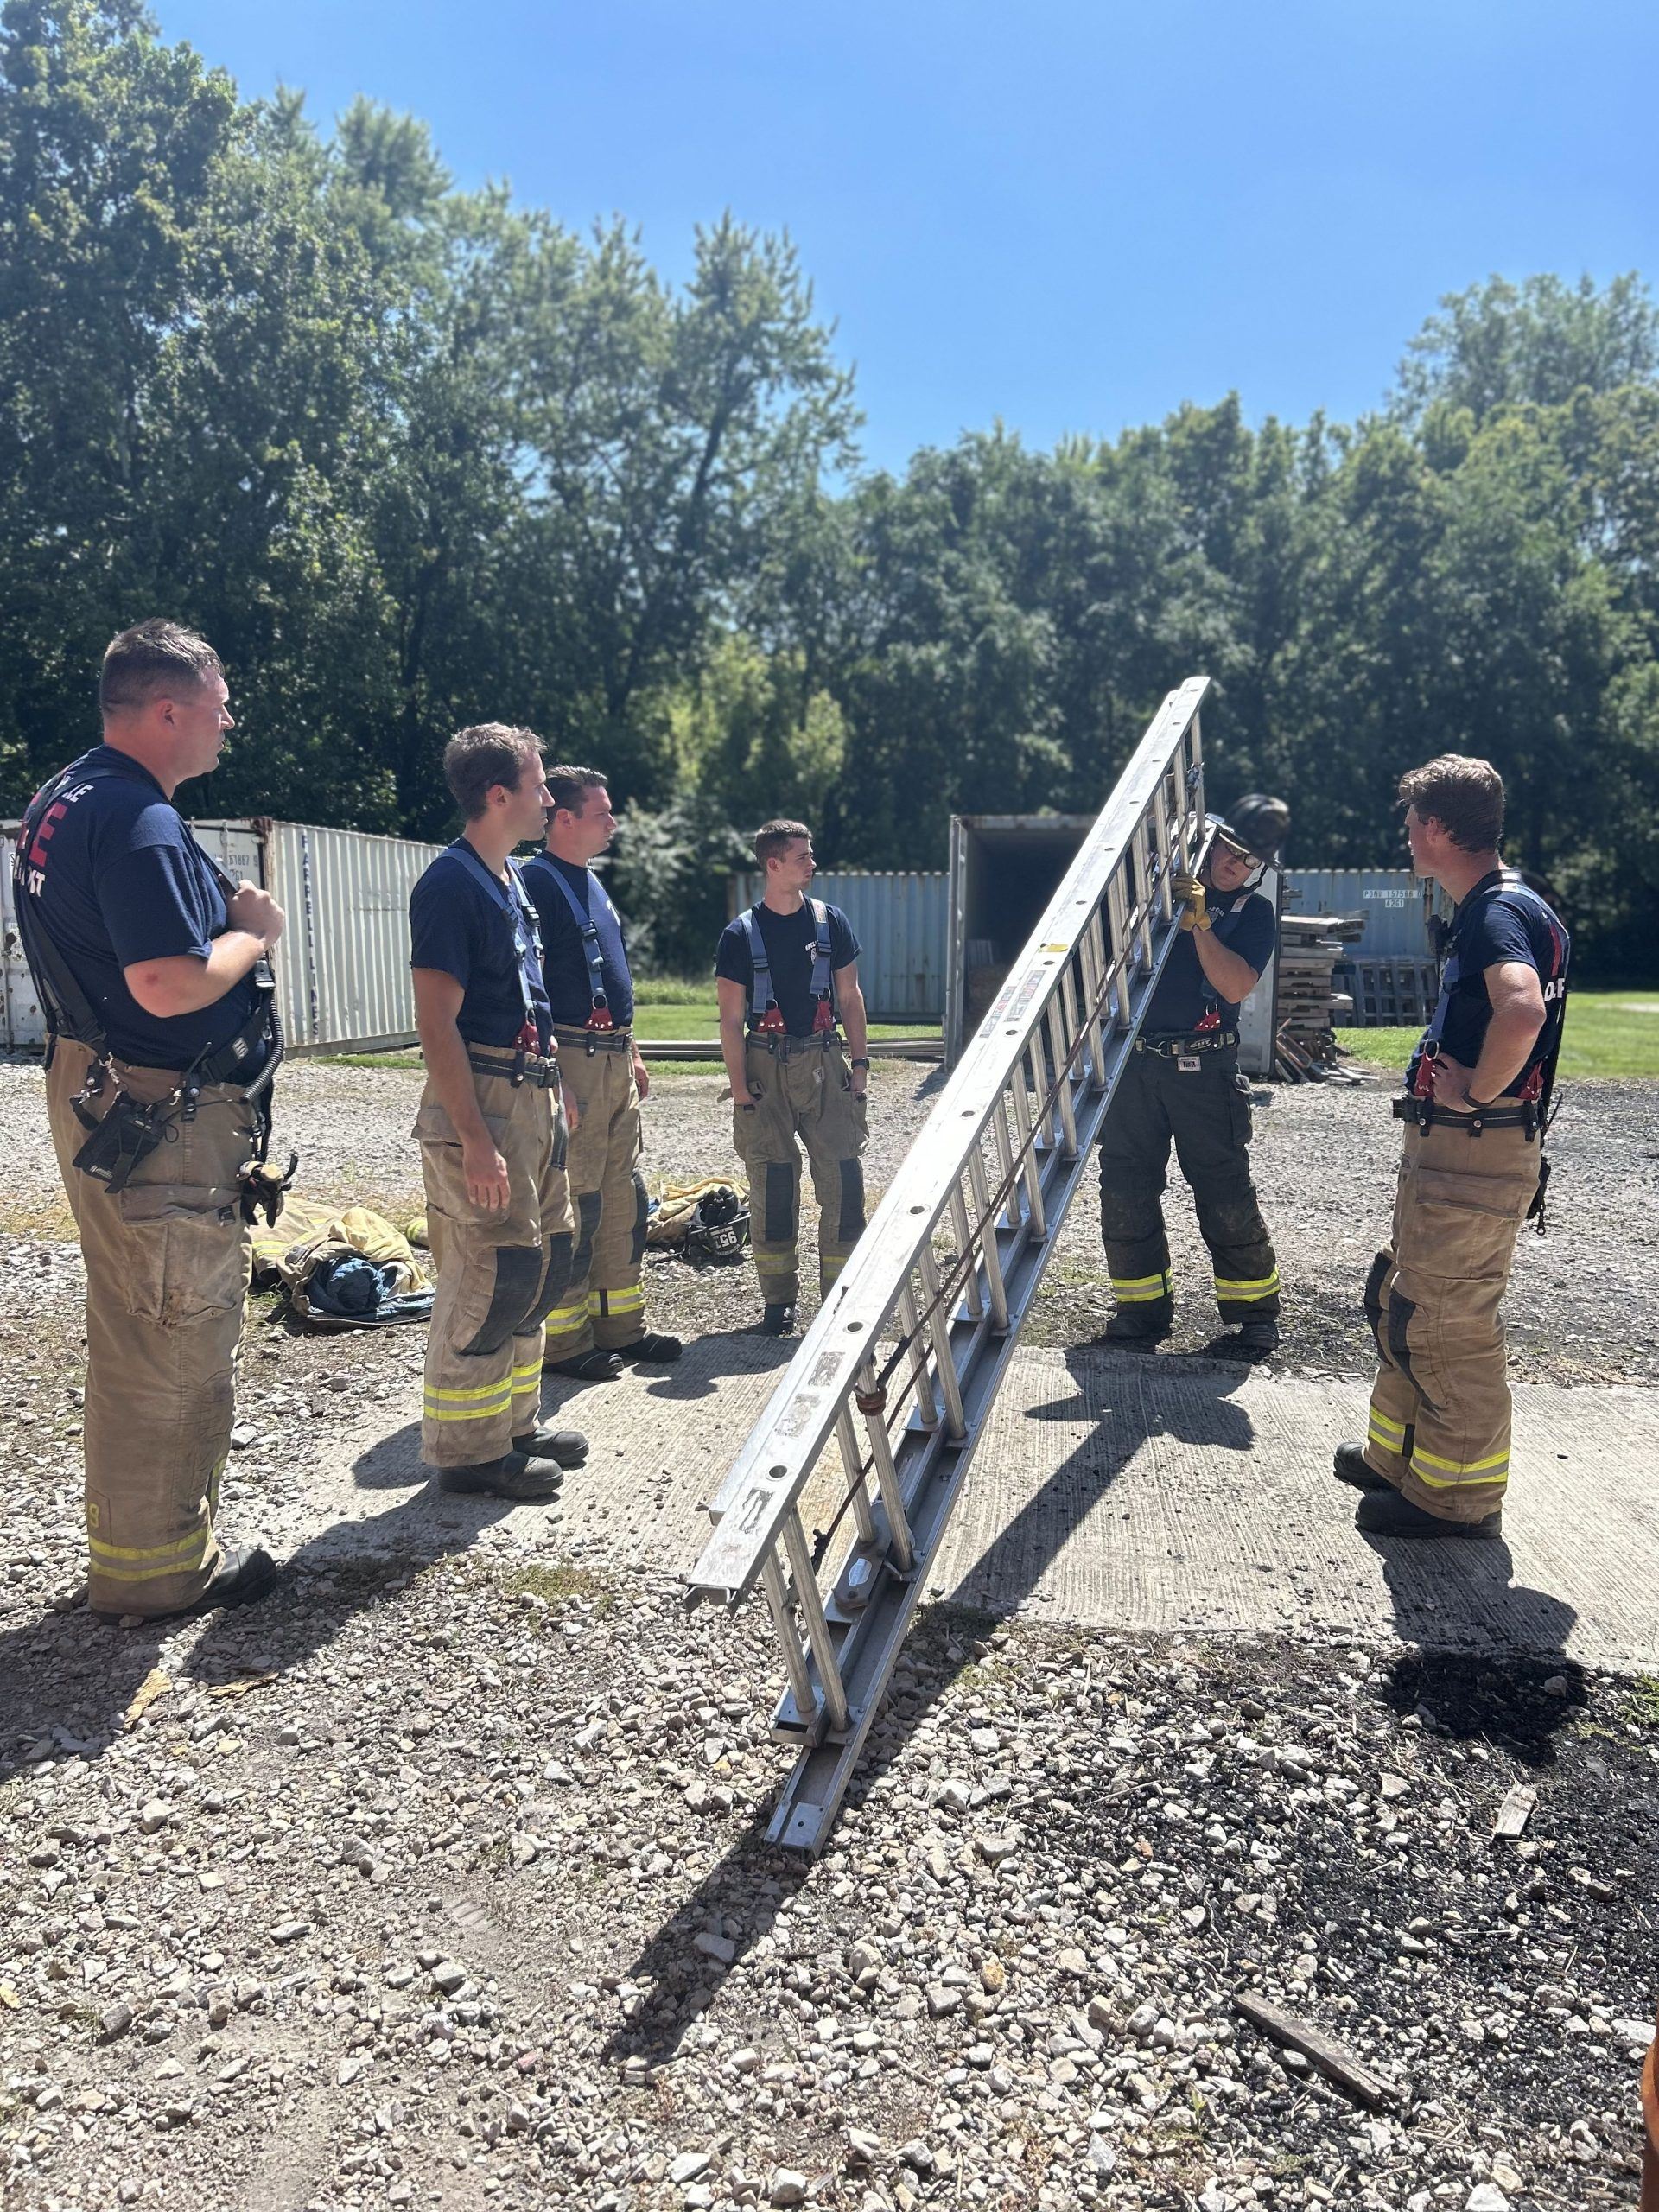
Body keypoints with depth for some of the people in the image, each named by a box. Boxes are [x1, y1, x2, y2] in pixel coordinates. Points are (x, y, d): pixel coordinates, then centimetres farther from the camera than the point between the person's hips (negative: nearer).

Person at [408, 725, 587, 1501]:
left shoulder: (510, 877, 15)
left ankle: (516, 1424, 27)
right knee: (487, 1276, -5)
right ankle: (466, 1449, 8)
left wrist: (554, 1091, 20)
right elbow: (437, 1022, -19)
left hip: (532, 1095, 10)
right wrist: (475, 1139, -23)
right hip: (480, 1098, -10)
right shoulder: (451, 884, -14)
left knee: (538, 1266, 15)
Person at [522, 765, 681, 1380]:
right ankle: (563, 1340, 4)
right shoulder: (537, 882, -10)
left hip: (615, 1058, 10)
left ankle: (620, 1325, 23)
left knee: (624, 1199, 13)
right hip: (573, 1059, -9)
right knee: (573, 1204, -6)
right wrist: (550, 1073, -22)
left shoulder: (593, 884, 19)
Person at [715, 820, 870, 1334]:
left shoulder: (830, 921, 7)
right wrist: (740, 1088, -7)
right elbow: (731, 1019, -1)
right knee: (772, 1184, 2)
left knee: (843, 1177, -4)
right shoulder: (741, 934, 0)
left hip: (825, 1063, 2)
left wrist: (860, 1064, 4)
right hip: (767, 1066, -2)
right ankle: (778, 1298, 13)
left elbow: (850, 998, 11)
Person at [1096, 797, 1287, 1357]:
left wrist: (1198, 920, -17)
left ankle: (1254, 1312, 13)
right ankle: (1143, 1309, 18)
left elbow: (1236, 986, -11)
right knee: (1125, 1191, 5)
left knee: (1225, 1195, -2)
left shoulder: (1254, 912, 5)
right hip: (1132, 1062, 3)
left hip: (1202, 1068, -3)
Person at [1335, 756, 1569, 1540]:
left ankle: (1459, 1496, 13)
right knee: (1403, 1302, 19)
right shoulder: (1487, 908, 14)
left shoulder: (1498, 912, -18)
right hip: (1444, 1147, 11)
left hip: (1476, 1155, -11)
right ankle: (1397, 1454, 33)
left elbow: (1522, 1010, -38)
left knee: (1448, 1323, -1)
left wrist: (1475, 1091, -24)